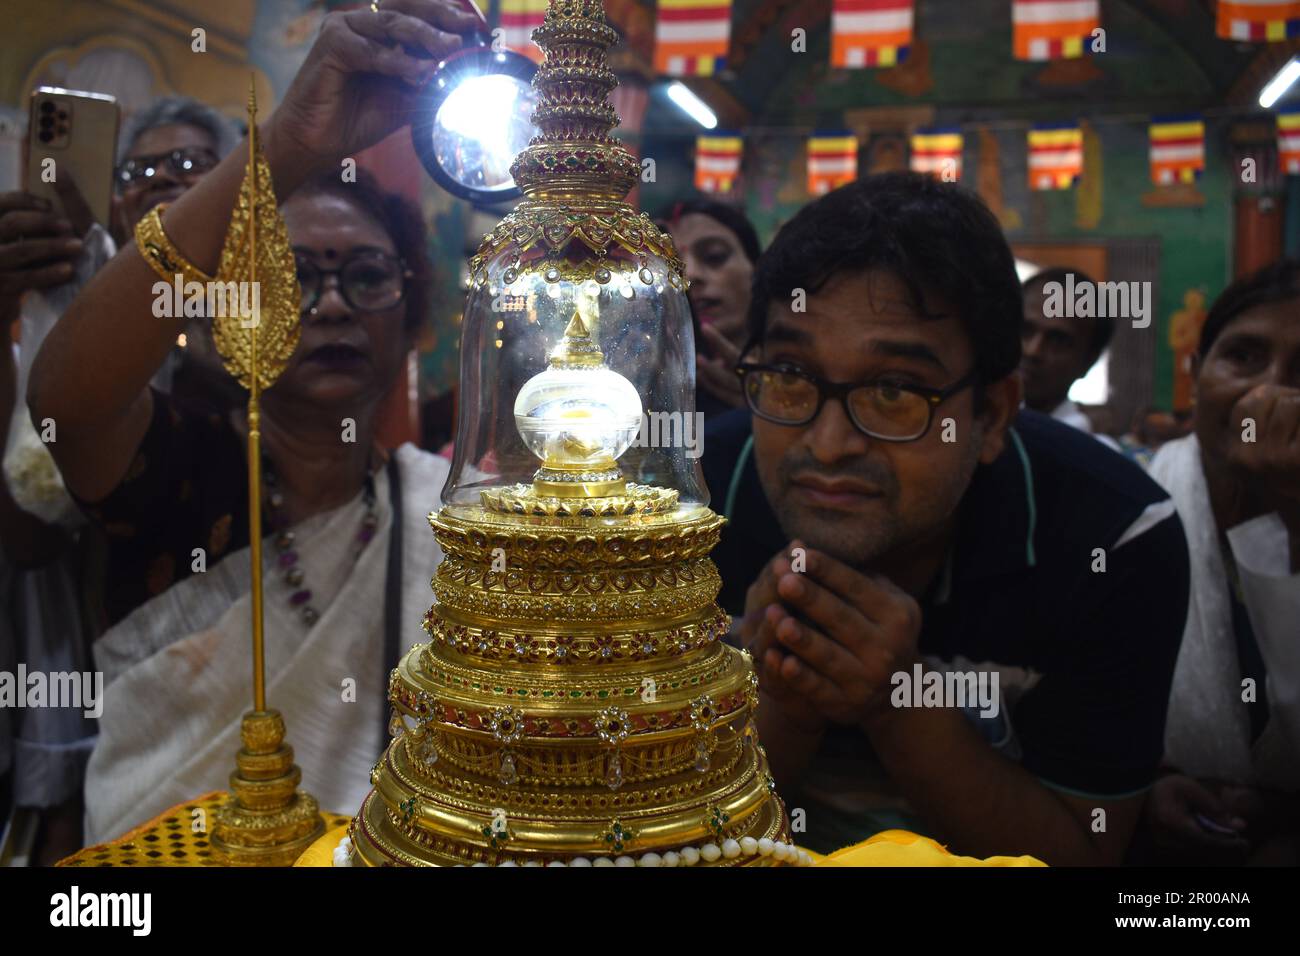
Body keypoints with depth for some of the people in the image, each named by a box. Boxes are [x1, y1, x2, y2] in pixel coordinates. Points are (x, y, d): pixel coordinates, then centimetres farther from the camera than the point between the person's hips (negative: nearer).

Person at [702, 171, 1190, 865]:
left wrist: (901, 706, -30)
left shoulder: (1117, 542, -22)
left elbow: (1079, 851, -13)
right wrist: (781, 710, -30)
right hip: (786, 846, 1)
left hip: (1000, 846, 0)